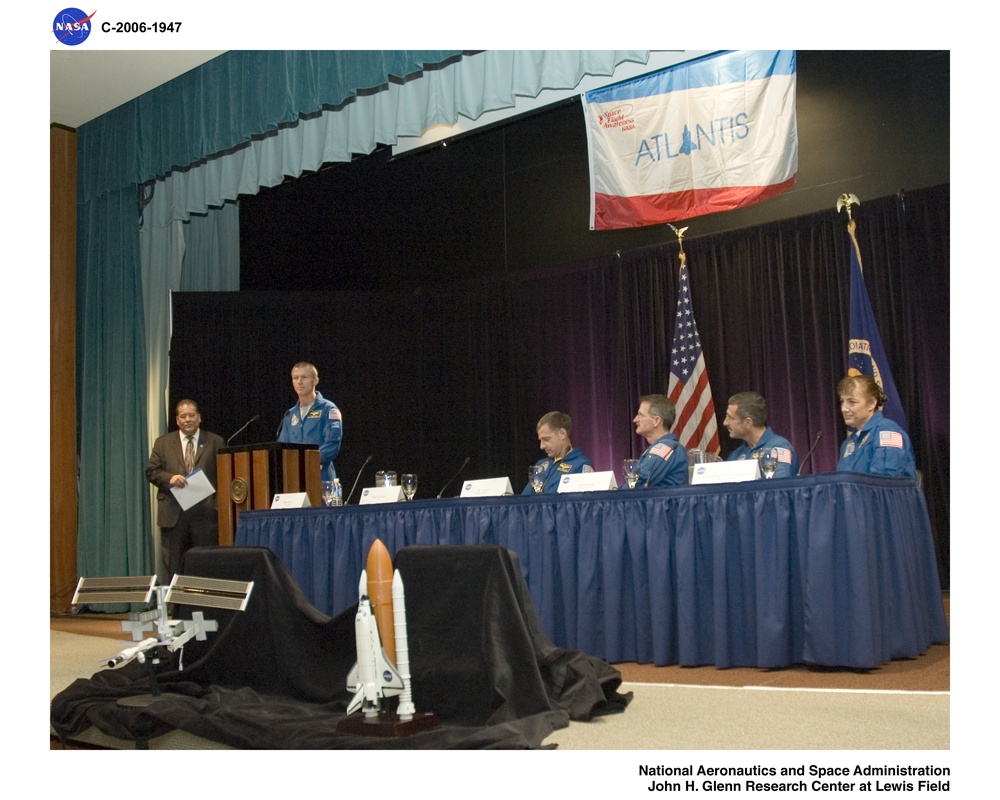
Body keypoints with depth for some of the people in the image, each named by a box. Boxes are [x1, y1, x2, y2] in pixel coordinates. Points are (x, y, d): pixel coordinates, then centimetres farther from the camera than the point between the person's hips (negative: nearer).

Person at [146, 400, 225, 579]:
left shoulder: (215, 442, 8)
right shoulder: (163, 443, 12)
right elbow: (151, 471, 6)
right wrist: (169, 478, -15)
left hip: (205, 513, -1)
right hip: (173, 513, 1)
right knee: (173, 567, 4)